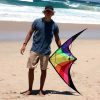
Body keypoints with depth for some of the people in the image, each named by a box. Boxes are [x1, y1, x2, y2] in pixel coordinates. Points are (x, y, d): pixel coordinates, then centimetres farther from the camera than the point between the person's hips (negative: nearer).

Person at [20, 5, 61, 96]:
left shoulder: (54, 25, 2)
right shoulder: (37, 22, 0)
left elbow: (57, 38, 11)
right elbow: (30, 33, 6)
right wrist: (24, 45, -2)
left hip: (46, 51, 1)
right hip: (35, 50, 0)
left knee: (43, 70, 5)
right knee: (31, 69, -1)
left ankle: (41, 90, 18)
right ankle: (30, 89, 14)